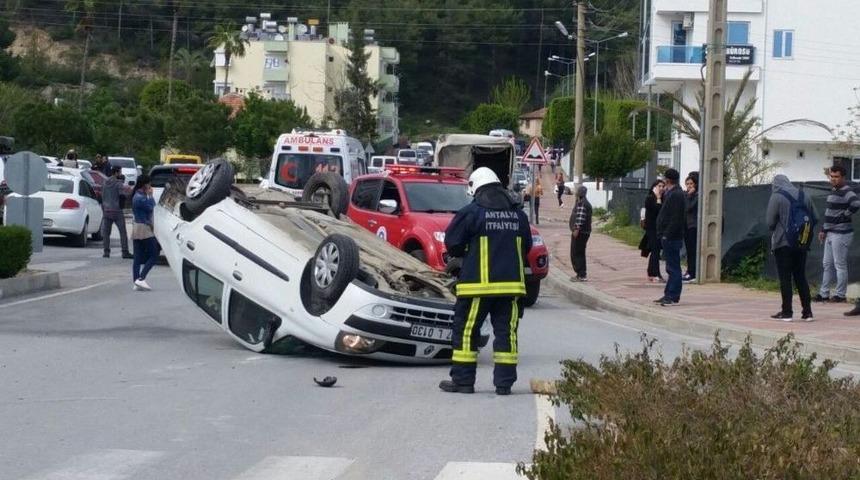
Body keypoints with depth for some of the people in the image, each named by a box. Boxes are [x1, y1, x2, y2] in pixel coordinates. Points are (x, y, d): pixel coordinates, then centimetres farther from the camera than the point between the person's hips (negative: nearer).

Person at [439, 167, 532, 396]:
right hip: (511, 283, 4)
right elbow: (526, 246, 17)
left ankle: (462, 380, 5)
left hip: (478, 283, -4)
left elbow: (452, 243, -5)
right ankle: (504, 383, 7)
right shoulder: (518, 214, 8)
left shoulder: (471, 212, -8)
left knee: (466, 330, 4)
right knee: (506, 332, 8)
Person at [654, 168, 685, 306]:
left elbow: (676, 219, -22)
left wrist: (667, 234, -22)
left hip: (672, 238, -11)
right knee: (671, 267, 14)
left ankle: (673, 297, -6)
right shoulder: (670, 194, 17)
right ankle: (669, 295, 19)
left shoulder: (676, 195, -16)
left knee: (673, 268, -7)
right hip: (669, 237, 11)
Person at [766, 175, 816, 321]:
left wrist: (774, 233, 11)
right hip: (801, 244, 5)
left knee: (785, 278, -1)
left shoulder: (776, 197, -7)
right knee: (801, 277, 11)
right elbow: (814, 220, 9)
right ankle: (807, 312, 7)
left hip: (783, 243, -5)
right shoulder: (804, 196, 9)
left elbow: (770, 222, -9)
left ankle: (786, 312, -3)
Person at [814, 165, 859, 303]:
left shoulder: (846, 192, -15)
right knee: (827, 264, 12)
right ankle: (824, 293, 17)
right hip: (830, 234, 10)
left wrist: (844, 215, -21)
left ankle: (840, 295, 1)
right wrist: (823, 230, 19)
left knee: (840, 265, -4)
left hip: (841, 234, -10)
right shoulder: (833, 192, 16)